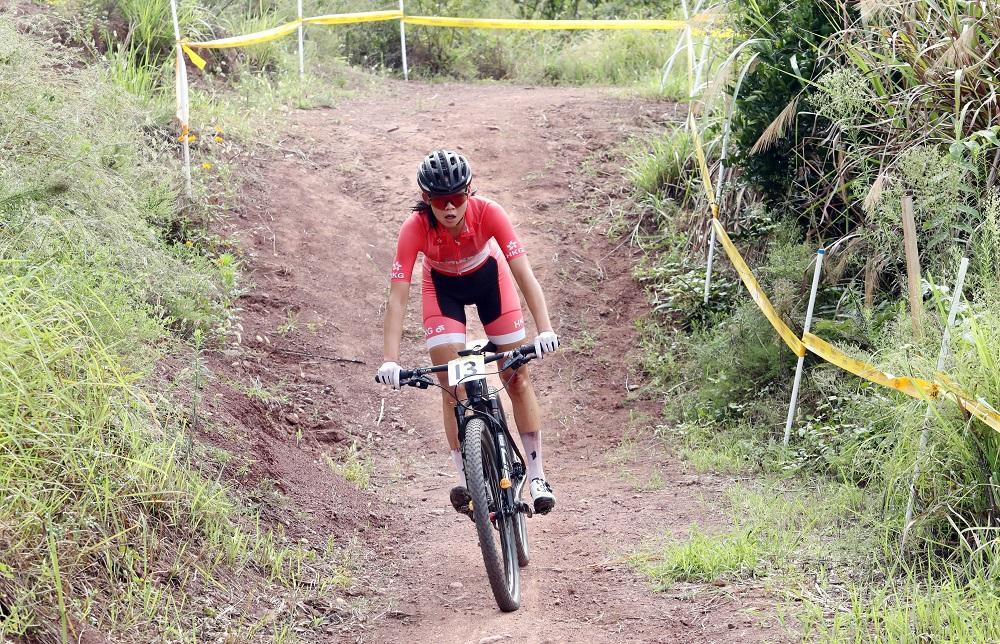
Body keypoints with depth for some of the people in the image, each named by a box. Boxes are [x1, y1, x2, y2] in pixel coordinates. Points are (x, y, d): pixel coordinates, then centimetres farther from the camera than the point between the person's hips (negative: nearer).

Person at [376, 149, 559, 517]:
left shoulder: (487, 213, -35)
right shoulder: (415, 228, -35)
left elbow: (524, 275, -36)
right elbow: (397, 298, -35)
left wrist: (545, 330, -48)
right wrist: (390, 361, -44)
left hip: (488, 276, 0)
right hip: (443, 286, 0)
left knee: (518, 378, -3)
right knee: (451, 386, -11)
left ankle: (536, 475, 9)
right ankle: (468, 482, -5)